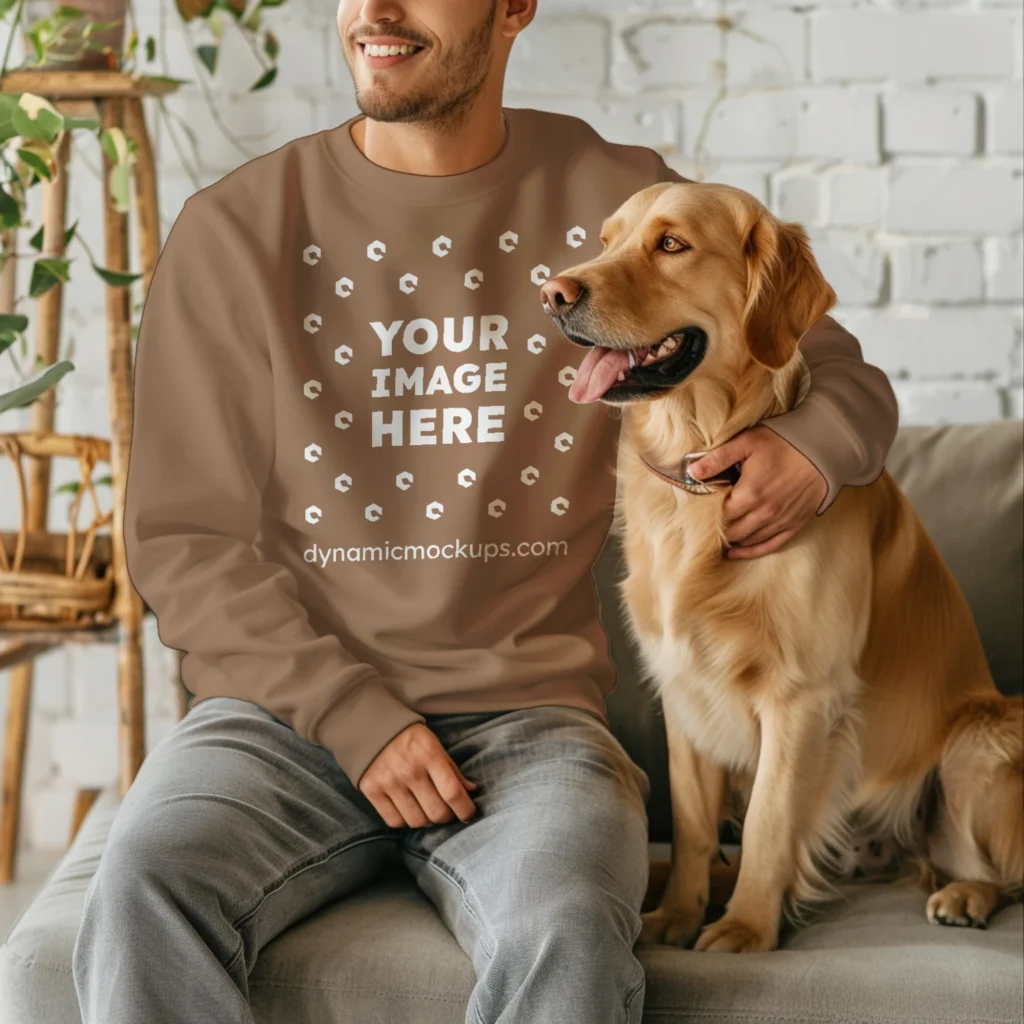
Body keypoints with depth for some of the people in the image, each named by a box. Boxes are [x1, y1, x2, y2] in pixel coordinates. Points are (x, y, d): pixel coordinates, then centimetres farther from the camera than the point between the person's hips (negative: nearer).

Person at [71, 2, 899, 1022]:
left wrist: (812, 451, -10)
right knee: (140, 898, -30)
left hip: (523, 716, 0)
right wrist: (353, 712, -11)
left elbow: (841, 375, 16)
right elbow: (184, 536, 2)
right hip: (289, 701, 1)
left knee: (568, 931, -32)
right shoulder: (232, 229, 4)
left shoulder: (620, 202, 6)